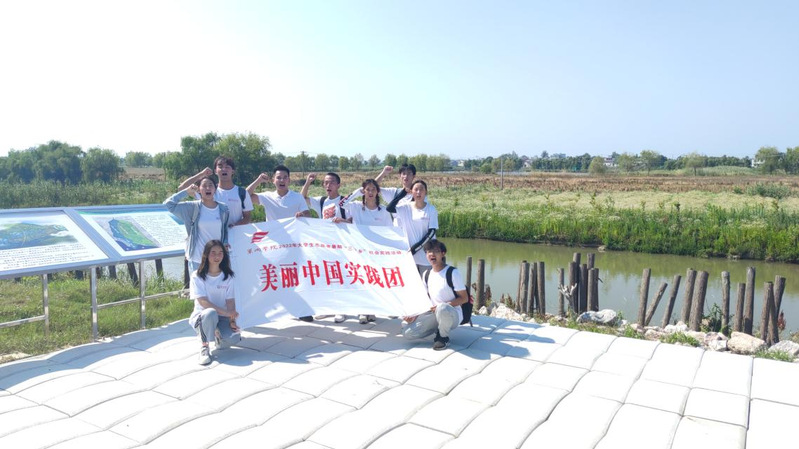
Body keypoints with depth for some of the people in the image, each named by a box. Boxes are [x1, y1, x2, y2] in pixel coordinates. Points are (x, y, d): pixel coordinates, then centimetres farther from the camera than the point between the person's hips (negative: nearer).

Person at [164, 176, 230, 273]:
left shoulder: (223, 209, 2)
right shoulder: (193, 208, -4)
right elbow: (169, 204, -10)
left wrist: (225, 245, -4)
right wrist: (186, 191, -8)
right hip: (197, 259, -2)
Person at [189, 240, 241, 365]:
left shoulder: (227, 276, 4)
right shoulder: (197, 276, -5)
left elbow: (230, 300, -4)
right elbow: (203, 301, -15)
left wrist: (232, 321, -19)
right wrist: (226, 312, -25)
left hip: (222, 318, 3)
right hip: (201, 316, -3)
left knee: (234, 338, -27)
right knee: (211, 313, -39)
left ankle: (218, 336, 12)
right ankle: (204, 347, -14)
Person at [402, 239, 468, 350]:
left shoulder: (453, 272, -12)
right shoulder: (426, 275, 7)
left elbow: (464, 298, -11)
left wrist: (443, 306, -23)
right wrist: (415, 316, -3)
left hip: (453, 316, -5)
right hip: (434, 313, 5)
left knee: (442, 309, -42)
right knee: (407, 332, -13)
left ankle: (444, 337, -11)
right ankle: (439, 329, 8)